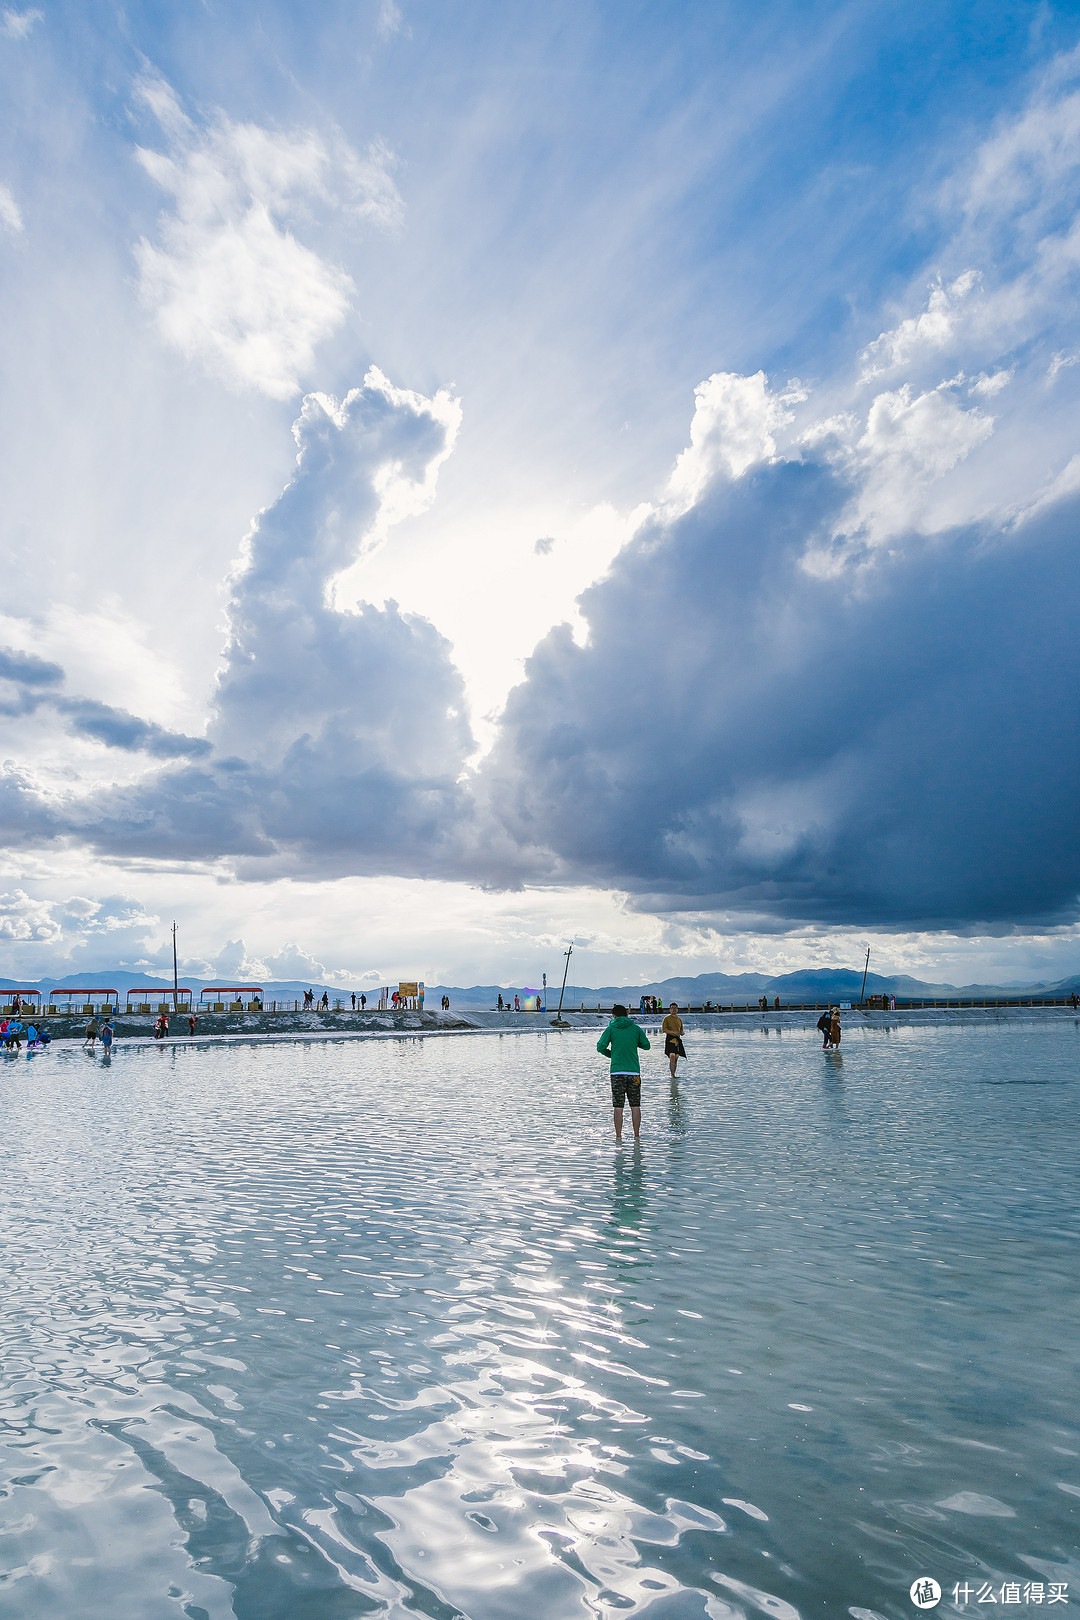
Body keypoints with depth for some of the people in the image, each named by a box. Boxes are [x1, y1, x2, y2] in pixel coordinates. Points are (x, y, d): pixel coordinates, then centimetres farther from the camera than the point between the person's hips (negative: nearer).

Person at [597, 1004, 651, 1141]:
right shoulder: (636, 1028, 6)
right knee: (635, 1105, 8)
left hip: (617, 1072, -2)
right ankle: (636, 1135, 10)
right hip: (634, 1071, 2)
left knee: (618, 1106, 2)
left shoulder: (611, 1028, 0)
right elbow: (646, 1045, 10)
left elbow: (600, 1047, -6)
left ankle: (618, 1136, 2)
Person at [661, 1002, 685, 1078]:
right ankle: (672, 1075, -21)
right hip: (670, 1039, -6)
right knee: (672, 1056, -17)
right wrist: (674, 1032, -17)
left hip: (678, 1040, 6)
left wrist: (681, 1033, 1)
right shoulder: (667, 1019, 2)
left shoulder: (679, 1019, 20)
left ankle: (673, 1074, 10)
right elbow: (664, 1029, -10)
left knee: (676, 1057, 4)